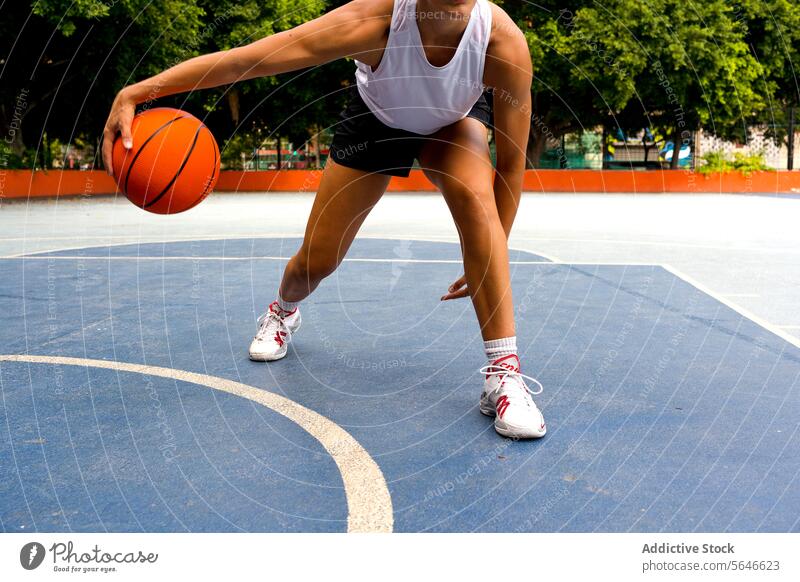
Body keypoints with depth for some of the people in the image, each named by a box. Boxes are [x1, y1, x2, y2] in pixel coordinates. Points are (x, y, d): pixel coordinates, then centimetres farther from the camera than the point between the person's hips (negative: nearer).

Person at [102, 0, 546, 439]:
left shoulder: (503, 40, -36)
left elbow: (512, 162, -25)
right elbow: (244, 59, -44)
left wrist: (489, 259, -23)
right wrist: (137, 92, -52)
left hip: (454, 121, 1)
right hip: (375, 118, 0)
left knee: (475, 197, -34)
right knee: (316, 262, -1)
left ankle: (503, 371, -25)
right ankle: (283, 312, 39)